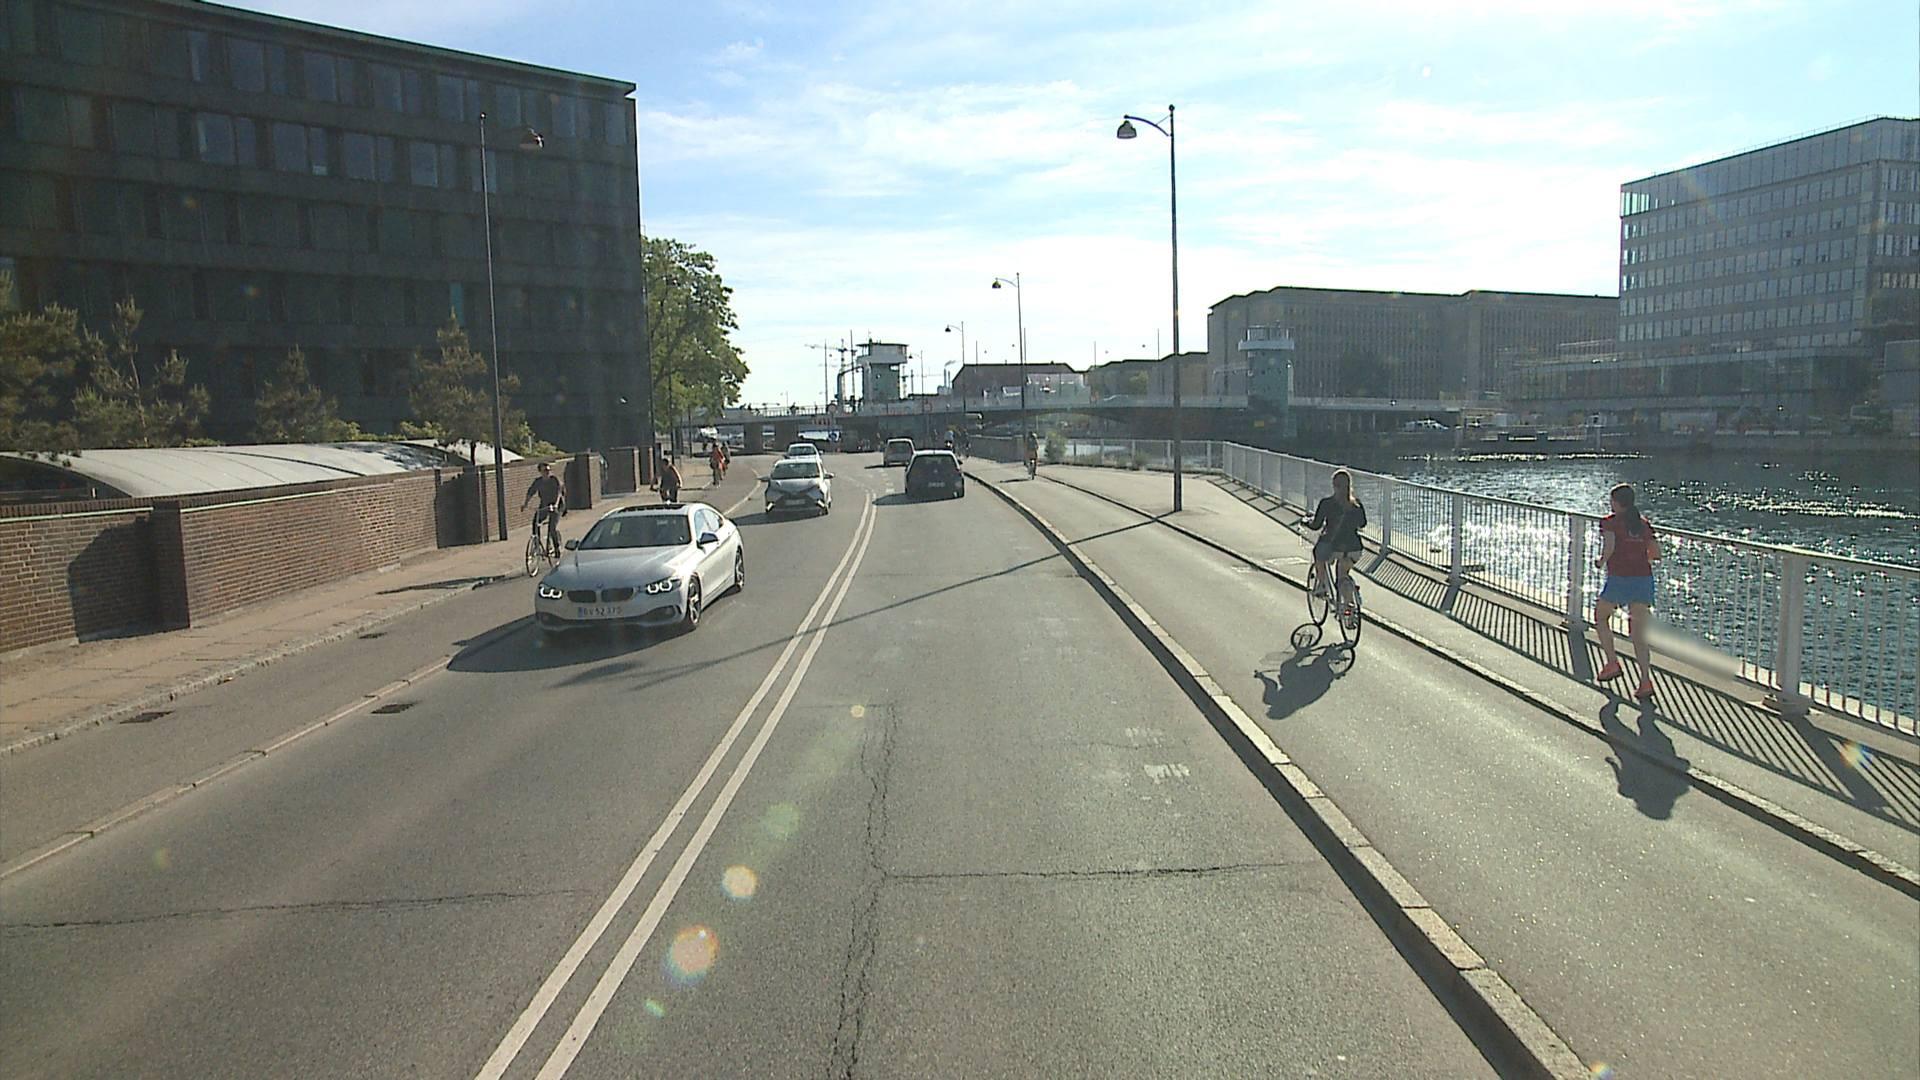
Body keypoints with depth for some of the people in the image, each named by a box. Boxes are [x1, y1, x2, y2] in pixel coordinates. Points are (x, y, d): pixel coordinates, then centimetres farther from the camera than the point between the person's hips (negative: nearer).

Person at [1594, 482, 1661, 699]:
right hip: (1644, 579, 5)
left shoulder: (1610, 522, -4)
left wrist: (1601, 561, -2)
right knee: (1638, 633, 4)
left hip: (1619, 579, -5)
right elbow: (1656, 554, 10)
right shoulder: (1643, 523, 12)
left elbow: (1609, 546, -20)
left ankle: (1612, 663, 17)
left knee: (1600, 616, 22)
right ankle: (1646, 681, -6)